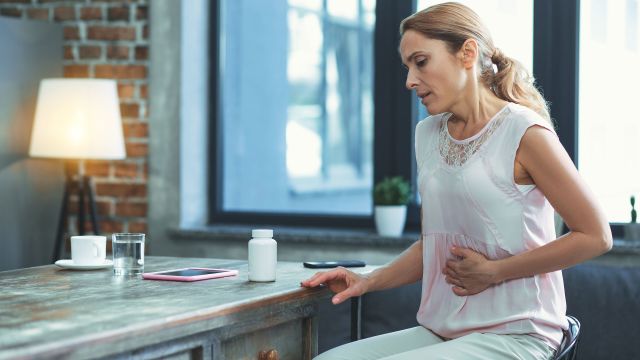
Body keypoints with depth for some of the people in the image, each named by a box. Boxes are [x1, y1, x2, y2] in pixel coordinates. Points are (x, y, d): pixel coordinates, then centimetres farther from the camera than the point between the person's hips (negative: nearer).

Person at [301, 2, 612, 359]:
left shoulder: (524, 132, -11)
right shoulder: (428, 135, 10)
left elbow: (595, 236, -9)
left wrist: (494, 271, -11)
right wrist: (370, 281, 3)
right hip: (442, 330, 7)